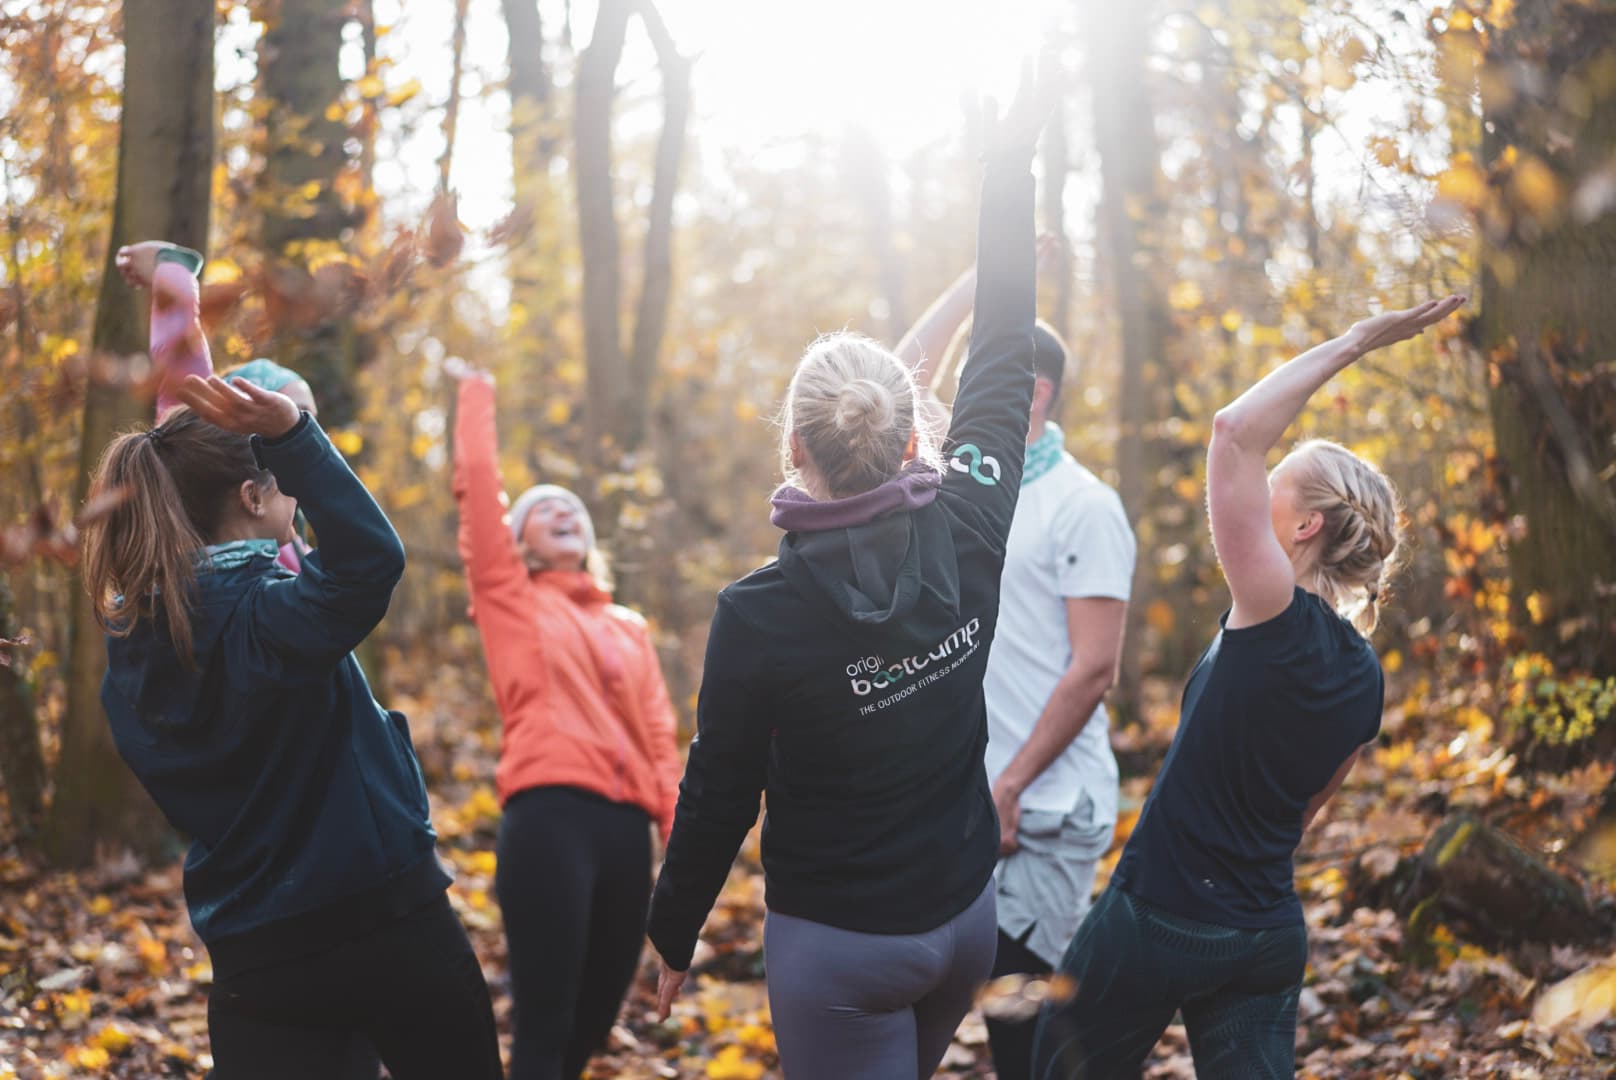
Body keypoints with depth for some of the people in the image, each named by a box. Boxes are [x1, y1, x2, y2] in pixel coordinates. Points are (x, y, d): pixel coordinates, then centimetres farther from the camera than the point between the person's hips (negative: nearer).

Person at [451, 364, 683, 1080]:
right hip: (550, 820, -5)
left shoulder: (628, 629, 24)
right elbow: (478, 490, 5)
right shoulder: (511, 601, 12)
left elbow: (659, 735, 16)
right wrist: (476, 399, 15)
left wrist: (679, 829, 4)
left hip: (627, 829, 5)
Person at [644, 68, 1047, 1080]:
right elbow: (1005, 356, 0)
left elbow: (720, 795, -10)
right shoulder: (967, 536, -12)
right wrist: (1011, 165, 8)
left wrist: (673, 937, 6)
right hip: (967, 920, 5)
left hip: (836, 947, -5)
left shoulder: (759, 615, -20)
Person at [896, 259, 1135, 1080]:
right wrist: (981, 279, 14)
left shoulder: (1083, 506, -9)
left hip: (1043, 813, -7)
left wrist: (1009, 786, -17)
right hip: (963, 801, 7)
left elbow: (1094, 668, -14)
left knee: (1022, 1004, -7)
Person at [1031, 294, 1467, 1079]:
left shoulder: (1275, 618, -20)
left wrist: (1355, 341, -18)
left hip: (1158, 919, -6)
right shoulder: (1364, 676, 2)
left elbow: (1236, 430, -25)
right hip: (1271, 935, 6)